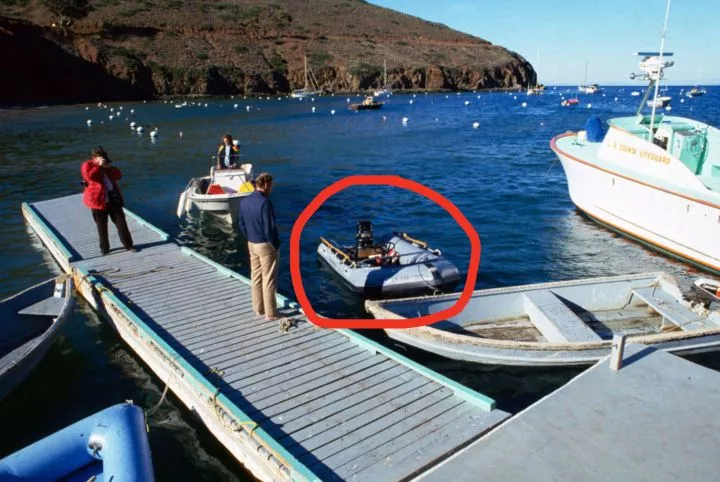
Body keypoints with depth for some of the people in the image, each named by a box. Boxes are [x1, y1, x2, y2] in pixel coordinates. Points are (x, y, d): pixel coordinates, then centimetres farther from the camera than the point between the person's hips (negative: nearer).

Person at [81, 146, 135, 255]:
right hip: (98, 199, -4)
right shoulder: (87, 165, -2)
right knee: (102, 225, 5)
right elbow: (90, 176, -22)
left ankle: (128, 245, 8)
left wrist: (110, 168, -9)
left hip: (113, 198, 4)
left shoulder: (106, 164, 13)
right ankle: (104, 247, 19)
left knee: (121, 222, 2)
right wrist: (99, 166, -19)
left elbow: (118, 175, 6)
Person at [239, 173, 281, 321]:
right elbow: (269, 228, -22)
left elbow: (242, 224, 10)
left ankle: (258, 309, 27)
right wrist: (276, 245, -10)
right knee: (268, 280, 2)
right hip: (266, 246, -7)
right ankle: (270, 313, 9)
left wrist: (250, 238, 17)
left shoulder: (244, 201, 3)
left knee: (256, 277, 16)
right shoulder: (265, 202, -22)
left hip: (252, 245, 8)